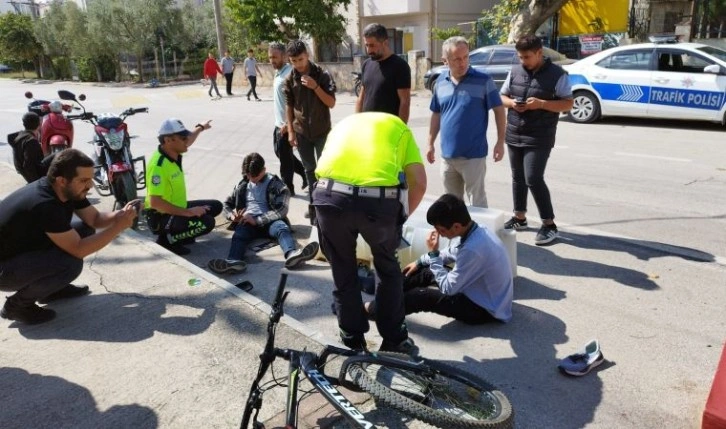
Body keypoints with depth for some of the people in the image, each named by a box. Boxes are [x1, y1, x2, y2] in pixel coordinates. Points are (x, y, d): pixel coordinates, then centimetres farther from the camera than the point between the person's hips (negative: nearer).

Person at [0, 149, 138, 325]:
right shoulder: (45, 205, -33)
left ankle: (50, 288, 14)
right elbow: (78, 249, -30)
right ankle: (17, 304, -4)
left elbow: (95, 219, 2)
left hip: (24, 252, 9)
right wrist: (119, 226, -29)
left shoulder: (68, 190, -8)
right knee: (71, 264, -29)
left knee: (85, 230, 1)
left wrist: (121, 214, -17)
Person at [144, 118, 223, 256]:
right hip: (161, 217, -10)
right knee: (207, 222, -28)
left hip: (176, 209, 10)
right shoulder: (158, 165, -29)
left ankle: (180, 232, 14)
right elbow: (154, 202, -33)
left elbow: (187, 143, 24)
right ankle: (167, 239, -7)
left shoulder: (173, 152, -2)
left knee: (216, 206, 14)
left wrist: (200, 128, 40)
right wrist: (187, 212, -31)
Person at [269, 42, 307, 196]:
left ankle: (287, 189, 17)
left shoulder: (289, 74, -20)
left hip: (286, 124, -10)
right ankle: (305, 173, 32)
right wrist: (280, 122, 19)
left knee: (285, 158, 2)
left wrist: (288, 124, -24)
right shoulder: (278, 72, 11)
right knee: (280, 153, 20)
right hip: (279, 123, 10)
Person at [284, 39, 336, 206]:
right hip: (301, 131, 3)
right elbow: (289, 106, 5)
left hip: (322, 130, -3)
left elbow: (331, 103, -12)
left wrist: (315, 87, -24)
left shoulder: (322, 74, -10)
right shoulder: (290, 79, -2)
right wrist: (290, 131, 2)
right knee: (309, 168, 12)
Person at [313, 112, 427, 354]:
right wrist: (402, 217, 27)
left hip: (330, 196, 2)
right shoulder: (398, 126, 27)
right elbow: (419, 183, 13)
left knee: (342, 273, 25)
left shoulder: (342, 124, 35)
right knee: (388, 269, 26)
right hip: (380, 200, -1)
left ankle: (353, 341, 38)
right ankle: (395, 340, 36)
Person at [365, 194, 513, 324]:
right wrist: (420, 262, 18)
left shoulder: (473, 249, -35)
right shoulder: (475, 230, -5)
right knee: (427, 272, 12)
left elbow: (448, 288, -25)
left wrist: (433, 254, -19)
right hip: (480, 292, 9)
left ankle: (373, 309, 7)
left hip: (485, 309, -9)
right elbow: (451, 254, 16)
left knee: (421, 296, -13)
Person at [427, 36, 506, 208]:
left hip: (473, 155, -4)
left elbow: (499, 110, -4)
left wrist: (500, 142, -9)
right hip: (448, 154, 5)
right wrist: (430, 143, 13)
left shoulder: (483, 80, -8)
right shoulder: (441, 82, 5)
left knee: (477, 203, 3)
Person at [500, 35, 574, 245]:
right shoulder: (515, 71, 9)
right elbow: (502, 96, 15)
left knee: (533, 179, -12)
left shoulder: (557, 74, -5)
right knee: (518, 178, 12)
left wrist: (541, 104, -21)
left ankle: (549, 224, 1)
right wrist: (511, 103, -9)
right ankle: (519, 217, 27)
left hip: (539, 138, -5)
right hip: (514, 135, 5)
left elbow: (568, 104, -6)